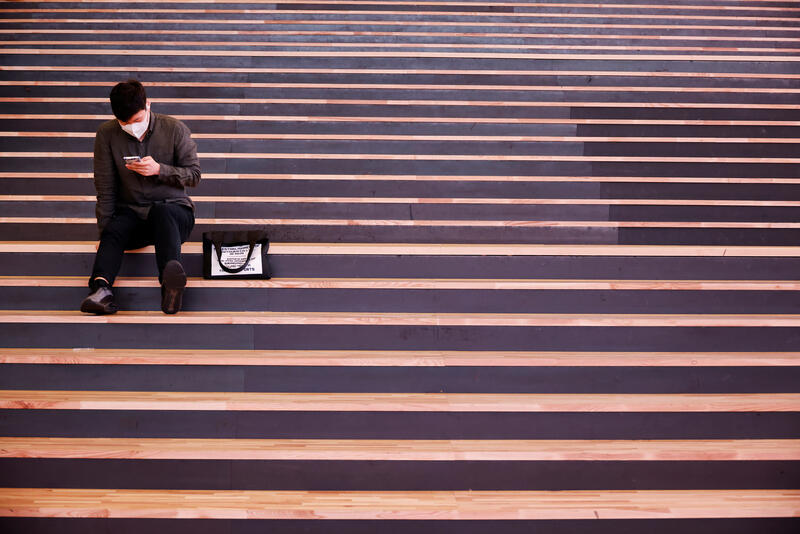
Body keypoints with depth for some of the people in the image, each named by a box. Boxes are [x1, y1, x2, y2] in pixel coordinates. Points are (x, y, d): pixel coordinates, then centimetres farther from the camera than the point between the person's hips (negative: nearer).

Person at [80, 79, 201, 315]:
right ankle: (101, 287, -60)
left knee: (162, 212, -39)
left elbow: (194, 175, 2)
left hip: (173, 209, -2)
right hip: (130, 213, 2)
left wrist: (159, 169, -15)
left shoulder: (175, 129, -2)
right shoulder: (107, 134, 0)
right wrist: (104, 231, -4)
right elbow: (105, 189, 2)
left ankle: (170, 283, -67)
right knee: (113, 231, -33)